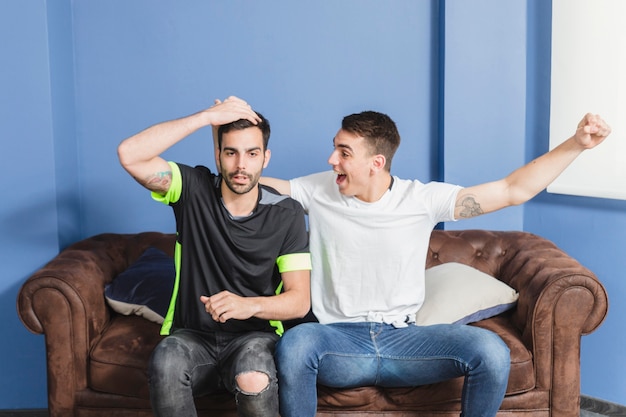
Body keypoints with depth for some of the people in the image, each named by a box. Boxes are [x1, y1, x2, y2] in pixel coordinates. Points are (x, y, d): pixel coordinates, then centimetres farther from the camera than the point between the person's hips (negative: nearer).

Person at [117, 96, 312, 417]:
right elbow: (129, 154, -17)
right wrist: (207, 116, -18)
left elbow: (300, 300, -6)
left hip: (254, 335, 0)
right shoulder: (194, 190, -1)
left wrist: (249, 305, -27)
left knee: (254, 379, -35)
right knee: (166, 363, -34)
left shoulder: (287, 214, -3)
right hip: (192, 334, 1)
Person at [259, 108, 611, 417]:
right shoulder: (318, 191, 3)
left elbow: (513, 190, -1)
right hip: (340, 339, 0)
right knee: (295, 342, -36)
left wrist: (576, 144, -9)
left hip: (402, 338, 1)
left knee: (491, 351, -26)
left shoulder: (423, 199, 0)